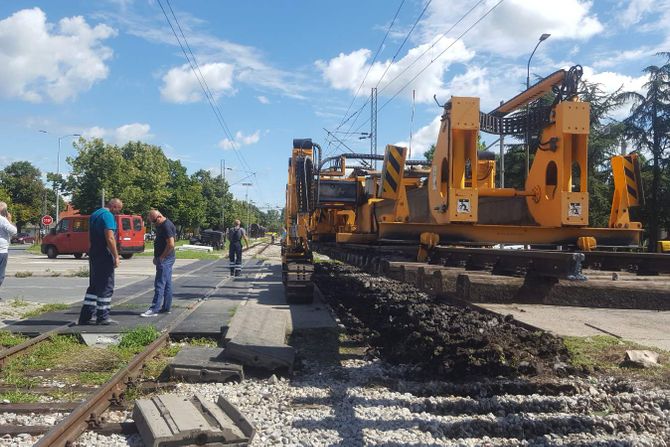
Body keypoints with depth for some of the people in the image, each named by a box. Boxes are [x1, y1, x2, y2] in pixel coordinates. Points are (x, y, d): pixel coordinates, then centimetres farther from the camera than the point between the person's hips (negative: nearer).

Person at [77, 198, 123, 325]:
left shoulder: (94, 214, 17)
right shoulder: (108, 215, -14)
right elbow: (110, 238, -21)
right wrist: (116, 256, -18)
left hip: (94, 254, 9)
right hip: (104, 256, -9)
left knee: (94, 286, 14)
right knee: (106, 286, -2)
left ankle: (85, 316, 15)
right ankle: (103, 317, 2)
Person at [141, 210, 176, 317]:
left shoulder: (167, 226, -17)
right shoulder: (161, 225, 15)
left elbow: (171, 244, -23)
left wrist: (161, 257, -16)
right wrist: (156, 257, 15)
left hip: (165, 259, -10)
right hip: (166, 259, 10)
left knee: (159, 284, -8)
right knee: (167, 284, 12)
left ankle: (154, 309, -7)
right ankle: (166, 308, 18)